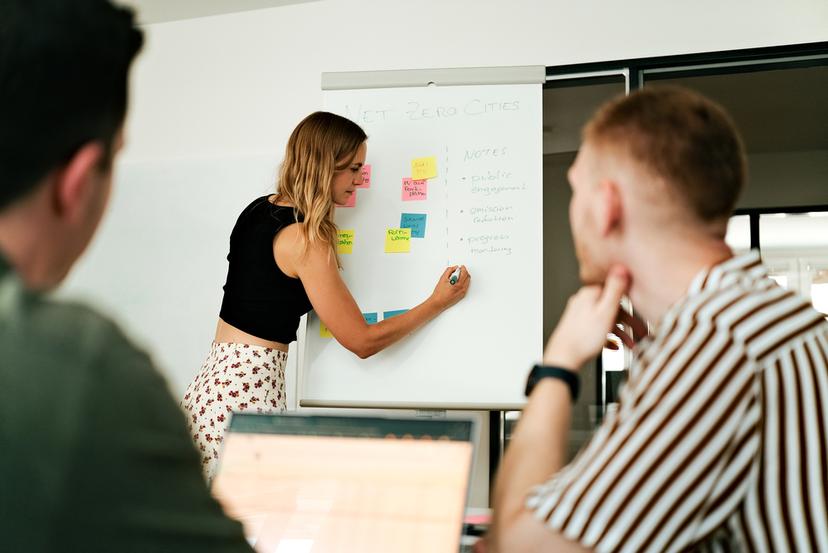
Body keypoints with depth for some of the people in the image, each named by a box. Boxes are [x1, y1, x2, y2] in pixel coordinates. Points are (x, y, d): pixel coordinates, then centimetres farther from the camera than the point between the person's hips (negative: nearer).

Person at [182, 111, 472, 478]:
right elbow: (363, 341, -10)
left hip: (212, 381, 9)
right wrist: (438, 303, -2)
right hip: (248, 392, -9)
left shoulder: (258, 209, 9)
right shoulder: (304, 239, -15)